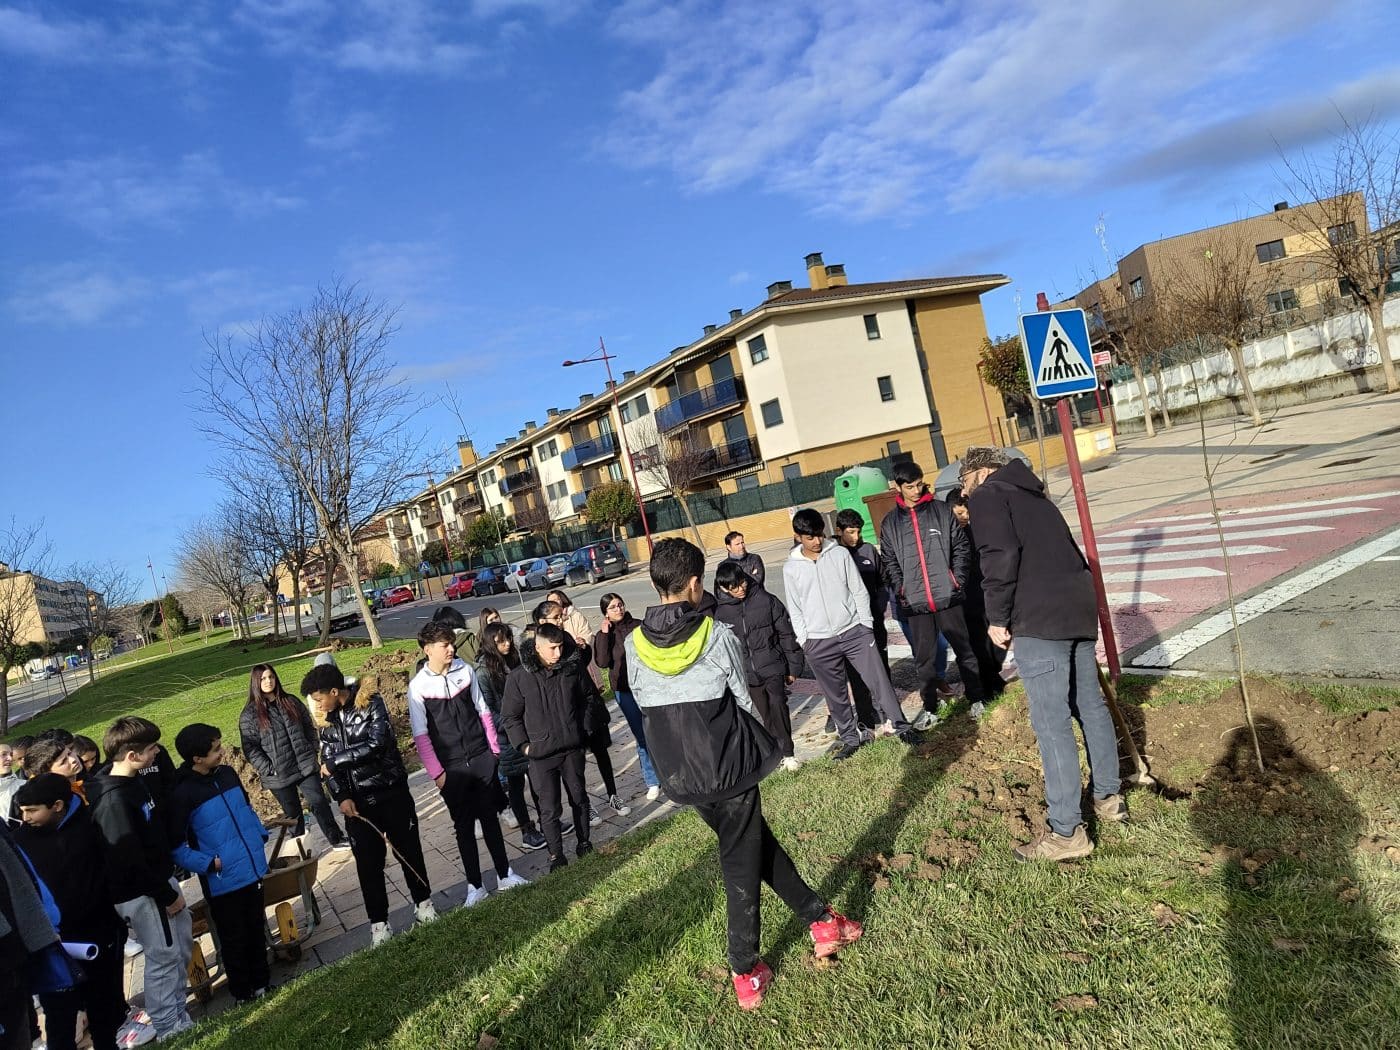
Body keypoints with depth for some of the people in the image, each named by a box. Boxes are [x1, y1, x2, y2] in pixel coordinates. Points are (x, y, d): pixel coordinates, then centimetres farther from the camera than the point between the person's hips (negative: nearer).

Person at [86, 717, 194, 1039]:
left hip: (159, 878, 9)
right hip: (141, 892, -9)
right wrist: (166, 895, -16)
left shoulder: (135, 780, 1)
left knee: (181, 945, 20)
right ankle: (168, 1027, 24)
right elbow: (128, 860, -24)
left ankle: (178, 1013, 36)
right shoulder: (113, 799, -28)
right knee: (164, 955, 5)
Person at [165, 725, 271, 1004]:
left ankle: (261, 984, 37)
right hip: (222, 881, -6)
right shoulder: (182, 794, -19)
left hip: (253, 870, 6)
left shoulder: (228, 773, -1)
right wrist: (209, 864, -19)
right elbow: (176, 847, -14)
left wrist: (260, 835, 8)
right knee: (234, 940, 11)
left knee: (257, 931, 19)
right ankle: (243, 995, 28)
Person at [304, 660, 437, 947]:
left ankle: (423, 902, 31)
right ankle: (378, 921, 22)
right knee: (368, 862, 7)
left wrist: (335, 762, -18)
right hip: (357, 802, 4)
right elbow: (328, 762, 4)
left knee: (408, 850, 10)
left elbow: (376, 744, -24)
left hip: (391, 792, -3)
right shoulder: (326, 719, 3)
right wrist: (341, 797, -10)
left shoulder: (370, 703, -13)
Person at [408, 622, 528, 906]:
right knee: (464, 825, 7)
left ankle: (504, 874, 25)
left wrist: (494, 748, 6)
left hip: (481, 757, 2)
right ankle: (475, 885, 19)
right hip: (451, 767, -2)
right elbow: (420, 734, -8)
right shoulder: (418, 686, -10)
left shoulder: (464, 671, -1)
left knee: (490, 817, 13)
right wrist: (437, 772, -9)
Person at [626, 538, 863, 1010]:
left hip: (679, 773, 4)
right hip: (728, 765, -4)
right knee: (743, 865, 11)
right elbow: (745, 700, -5)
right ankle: (745, 972, 22)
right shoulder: (718, 634, -14)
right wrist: (759, 745, 13)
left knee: (757, 843, 20)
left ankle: (819, 920, 30)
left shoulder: (635, 645, -4)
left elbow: (644, 707, 4)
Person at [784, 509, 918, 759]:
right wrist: (804, 640, 1)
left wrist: (866, 625, 1)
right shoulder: (791, 568, 0)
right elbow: (794, 609, 5)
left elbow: (859, 591, 4)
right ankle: (850, 736, 25)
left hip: (854, 631, 0)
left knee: (879, 680, -1)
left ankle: (898, 725, 13)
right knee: (836, 694, 9)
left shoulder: (839, 554, 0)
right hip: (819, 642, 0)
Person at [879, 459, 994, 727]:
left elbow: (961, 546, 5)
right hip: (915, 603, 1)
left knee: (964, 649, 9)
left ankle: (976, 698, 23)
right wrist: (900, 591, -4)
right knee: (924, 658, 8)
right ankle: (930, 707, 19)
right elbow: (889, 561, 7)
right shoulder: (890, 522, 7)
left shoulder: (941, 510, 4)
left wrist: (958, 579, -4)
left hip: (948, 595, -1)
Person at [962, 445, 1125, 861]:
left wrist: (997, 618, -8)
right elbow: (1068, 550, 23)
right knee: (1091, 706, 19)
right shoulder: (1033, 495, 25)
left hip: (1039, 618, -9)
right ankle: (1108, 797, 32)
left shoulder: (987, 495, 0)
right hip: (1080, 607, 9)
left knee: (1051, 722, -5)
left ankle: (1066, 833, 1)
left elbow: (1000, 556, -14)